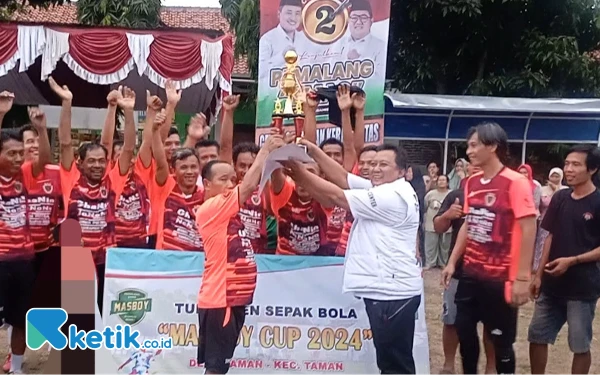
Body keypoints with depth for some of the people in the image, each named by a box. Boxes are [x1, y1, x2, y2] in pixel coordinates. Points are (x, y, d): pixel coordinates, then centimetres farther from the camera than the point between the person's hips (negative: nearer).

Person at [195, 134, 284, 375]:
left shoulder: (229, 210, 13)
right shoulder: (210, 209, -12)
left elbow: (258, 185, 10)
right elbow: (248, 186, -19)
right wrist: (265, 150, -10)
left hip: (234, 298, 9)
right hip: (219, 299, -9)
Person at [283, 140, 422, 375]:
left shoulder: (394, 196, -16)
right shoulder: (379, 190, 15)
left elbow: (337, 197, -17)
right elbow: (344, 178, 5)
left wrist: (301, 172, -11)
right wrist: (314, 151, -3)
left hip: (392, 292, -11)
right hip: (386, 289, 11)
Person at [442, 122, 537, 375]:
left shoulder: (515, 182, -13)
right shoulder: (472, 183, 7)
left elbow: (528, 229, -15)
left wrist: (522, 277, -18)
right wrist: (452, 262, 12)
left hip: (501, 277, -6)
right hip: (471, 273, 6)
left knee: (501, 339, 6)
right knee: (464, 330, 12)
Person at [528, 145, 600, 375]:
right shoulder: (560, 198, 5)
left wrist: (572, 261, -21)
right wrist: (539, 275, 7)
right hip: (552, 284, 6)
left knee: (580, 345, 7)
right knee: (537, 336, 11)